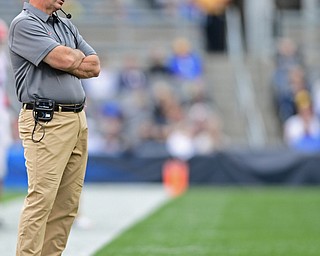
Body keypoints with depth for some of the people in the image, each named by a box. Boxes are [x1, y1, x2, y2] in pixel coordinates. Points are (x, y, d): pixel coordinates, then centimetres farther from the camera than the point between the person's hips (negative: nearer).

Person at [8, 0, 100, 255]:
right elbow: (65, 59, -18)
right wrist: (79, 56, 4)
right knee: (41, 200, -13)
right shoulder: (24, 24, -6)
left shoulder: (67, 25, 20)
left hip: (78, 120, 8)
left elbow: (94, 66, 12)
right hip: (46, 122, -8)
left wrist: (69, 61, -5)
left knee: (67, 204, 5)